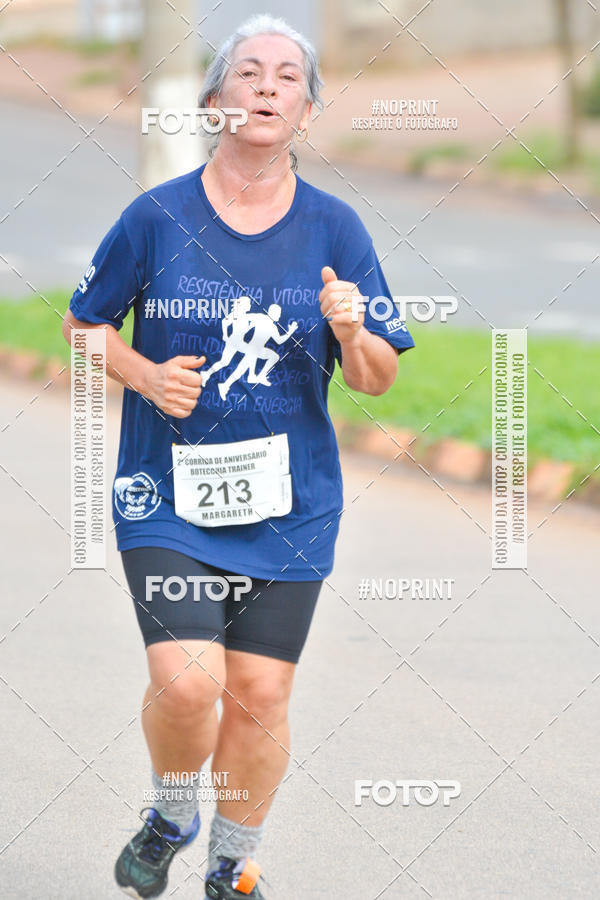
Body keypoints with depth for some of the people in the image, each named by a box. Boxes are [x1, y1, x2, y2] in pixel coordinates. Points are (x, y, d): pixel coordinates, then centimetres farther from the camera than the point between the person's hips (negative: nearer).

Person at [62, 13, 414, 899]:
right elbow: (85, 322, 9)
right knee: (187, 682, -15)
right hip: (167, 494, -2)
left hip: (289, 502, 2)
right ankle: (172, 813, 17)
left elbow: (378, 379, 4)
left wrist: (354, 335, -18)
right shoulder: (158, 216, -3)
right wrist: (144, 376, -9)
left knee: (259, 695, 3)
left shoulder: (334, 229, 1)